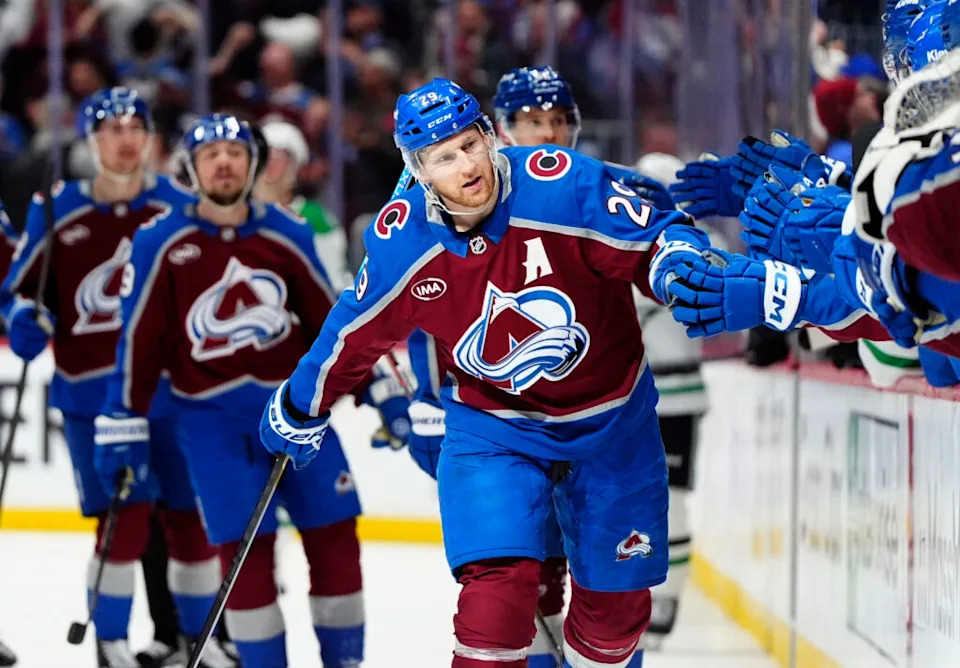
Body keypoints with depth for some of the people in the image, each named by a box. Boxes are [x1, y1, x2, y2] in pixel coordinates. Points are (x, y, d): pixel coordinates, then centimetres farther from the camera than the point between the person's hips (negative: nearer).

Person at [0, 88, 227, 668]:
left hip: (176, 387, 2)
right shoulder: (58, 211, 1)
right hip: (94, 392, -2)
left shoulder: (182, 209, 1)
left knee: (191, 516, 8)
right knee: (123, 517, -7)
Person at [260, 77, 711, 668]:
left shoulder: (563, 186, -24)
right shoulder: (401, 241, -14)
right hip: (493, 428, 0)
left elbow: (657, 237, -18)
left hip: (611, 420, 0)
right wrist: (298, 413, 15)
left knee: (617, 598, 10)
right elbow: (354, 334, 3)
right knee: (501, 580, -20)